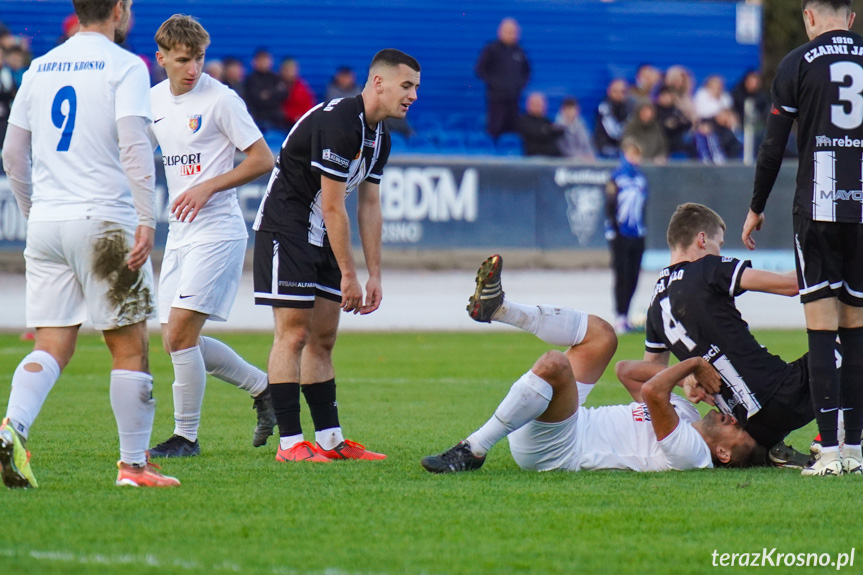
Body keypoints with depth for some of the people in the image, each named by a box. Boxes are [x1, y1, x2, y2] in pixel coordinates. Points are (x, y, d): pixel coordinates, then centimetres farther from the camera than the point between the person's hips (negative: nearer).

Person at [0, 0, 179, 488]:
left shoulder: (40, 68, 13)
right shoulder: (124, 66, -5)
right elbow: (134, 145, -16)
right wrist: (146, 219, -19)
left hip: (46, 223, 5)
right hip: (105, 219, -5)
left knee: (52, 346, 5)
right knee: (130, 347, 4)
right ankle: (133, 464, 7)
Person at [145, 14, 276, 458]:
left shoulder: (220, 99, -10)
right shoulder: (154, 100, 10)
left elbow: (263, 160, -9)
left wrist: (208, 187, -17)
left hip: (217, 229, -8)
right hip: (179, 233, 8)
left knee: (181, 333, -14)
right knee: (176, 339, 7)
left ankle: (186, 436, -3)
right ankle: (263, 387, 25)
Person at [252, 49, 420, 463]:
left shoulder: (379, 136, 7)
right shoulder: (338, 123, -23)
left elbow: (369, 206, 13)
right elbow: (332, 207, -22)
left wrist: (375, 275, 10)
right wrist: (349, 275, -18)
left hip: (321, 238, 10)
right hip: (284, 229, -10)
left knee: (323, 339, 9)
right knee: (293, 335, -11)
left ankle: (330, 440, 12)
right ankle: (289, 442, -10)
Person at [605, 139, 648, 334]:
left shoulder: (642, 177, 10)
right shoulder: (617, 177, -7)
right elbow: (609, 205, -8)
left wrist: (643, 227, 15)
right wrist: (611, 230, -13)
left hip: (637, 235, 6)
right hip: (621, 235, -6)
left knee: (633, 277, 6)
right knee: (622, 276, -7)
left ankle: (625, 316, 14)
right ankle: (620, 317, -3)